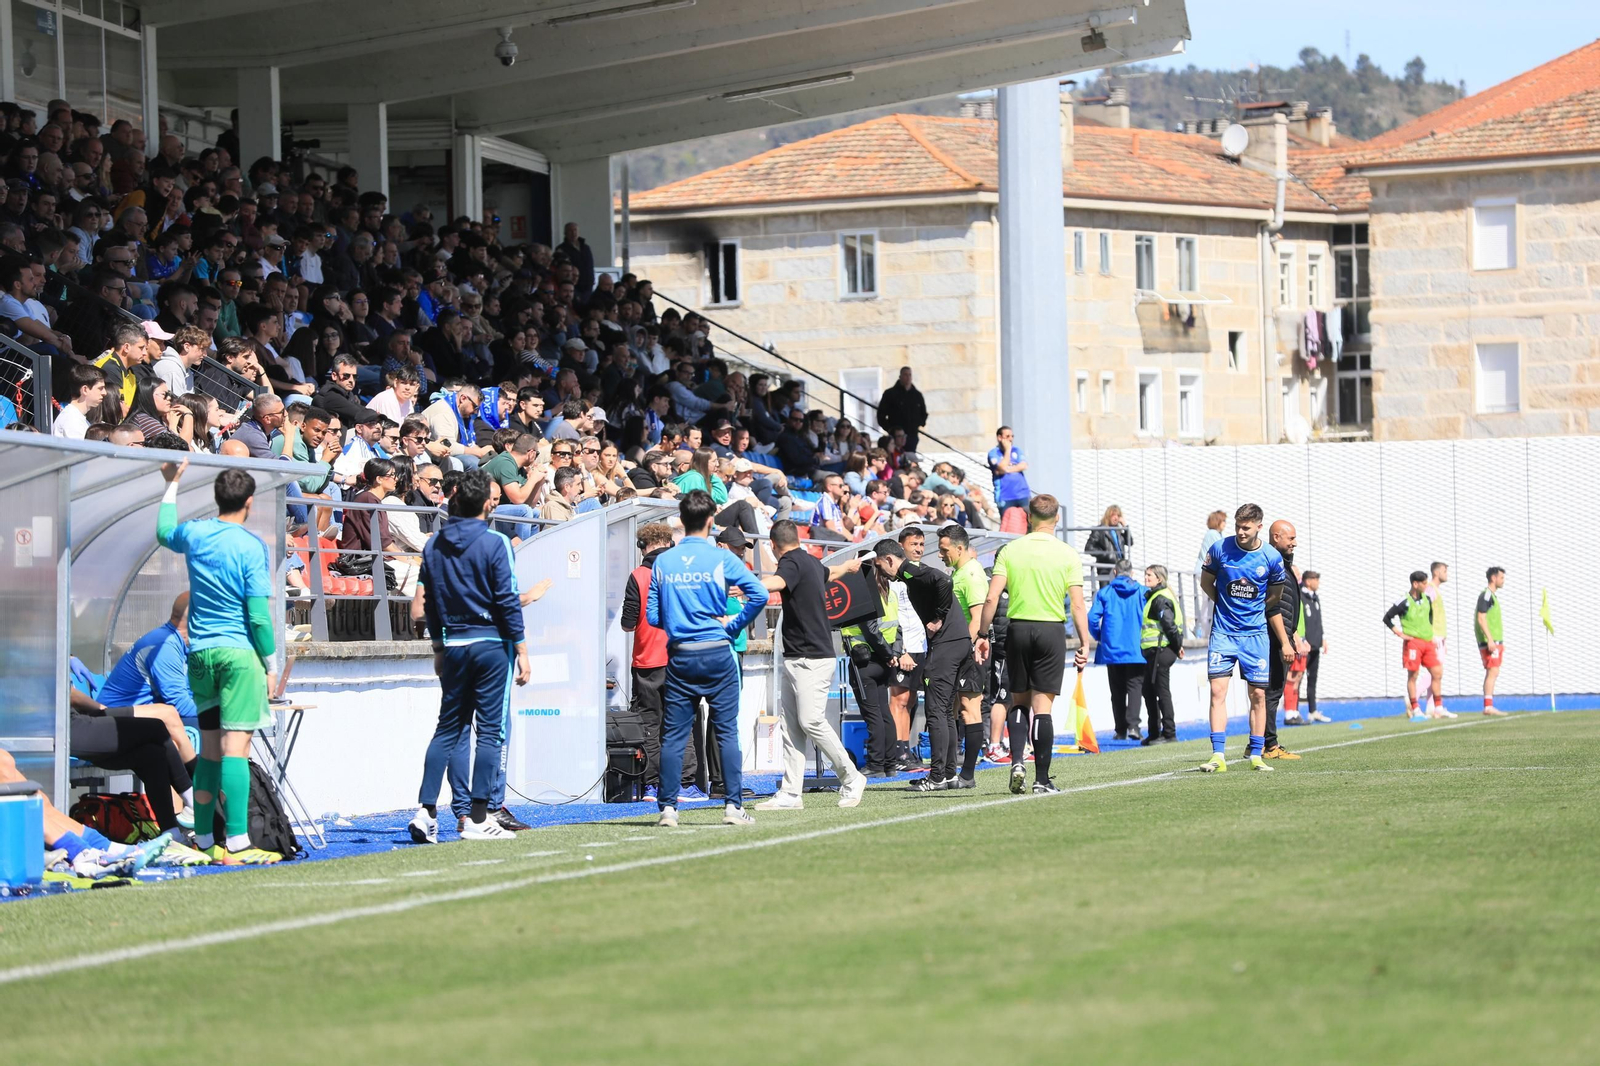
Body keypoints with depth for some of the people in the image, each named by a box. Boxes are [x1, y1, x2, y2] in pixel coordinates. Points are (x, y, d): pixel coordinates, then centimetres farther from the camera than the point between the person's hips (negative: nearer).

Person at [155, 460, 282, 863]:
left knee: (209, 749, 13)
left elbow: (164, 532, 32)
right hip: (239, 651, -6)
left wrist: (172, 484, 43)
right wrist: (270, 662, -2)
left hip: (200, 653, 6)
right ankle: (237, 845, -17)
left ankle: (204, 841, 14)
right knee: (235, 747, -11)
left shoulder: (194, 534, 6)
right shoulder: (251, 547, -10)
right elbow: (258, 615, -12)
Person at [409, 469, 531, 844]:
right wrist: (522, 652, -6)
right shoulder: (495, 543, -10)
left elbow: (429, 602, 12)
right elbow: (508, 601, -11)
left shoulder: (434, 545, 7)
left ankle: (426, 811, 1)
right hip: (492, 644, -5)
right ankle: (478, 819, -3)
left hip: (454, 645, 5)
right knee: (490, 731, -1)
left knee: (448, 729, 11)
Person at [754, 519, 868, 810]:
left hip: (812, 659, -10)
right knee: (791, 725, 4)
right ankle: (790, 794, 2)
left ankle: (851, 778, 2)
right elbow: (830, 573, 40)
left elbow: (776, 582, -36)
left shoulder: (792, 562, -12)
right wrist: (850, 566, 65)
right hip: (795, 660, 10)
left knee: (811, 721, -11)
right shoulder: (811, 562, 16)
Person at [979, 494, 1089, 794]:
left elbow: (992, 598, -4)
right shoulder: (1067, 554, -1)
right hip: (1052, 631, -1)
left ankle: (1017, 761, -3)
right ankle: (1042, 778, 0)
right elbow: (1077, 605, -5)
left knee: (1019, 702, 15)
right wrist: (1084, 645, -2)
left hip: (1018, 629, 1)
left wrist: (983, 636, 2)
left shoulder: (1010, 551, 2)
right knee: (1042, 705, 0)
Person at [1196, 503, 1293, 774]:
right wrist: (1226, 605, 7)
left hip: (1255, 634, 1)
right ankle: (1218, 756, -11)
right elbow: (1206, 583, 10)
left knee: (1258, 694, 3)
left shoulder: (1272, 558, -4)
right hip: (1223, 632, -1)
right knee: (1218, 690, -11)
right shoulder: (1220, 549, -5)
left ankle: (1256, 756, 12)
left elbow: (1274, 600, 7)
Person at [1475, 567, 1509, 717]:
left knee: (1493, 673, 9)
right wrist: (1490, 639, -23)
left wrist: (1499, 642, 23)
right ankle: (1488, 707, -15)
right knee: (1493, 672, -13)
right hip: (1490, 641, -10)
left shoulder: (1492, 595, 19)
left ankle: (1488, 706, 11)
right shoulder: (1486, 595, -11)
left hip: (1495, 641, 10)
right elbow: (1481, 618, -18)